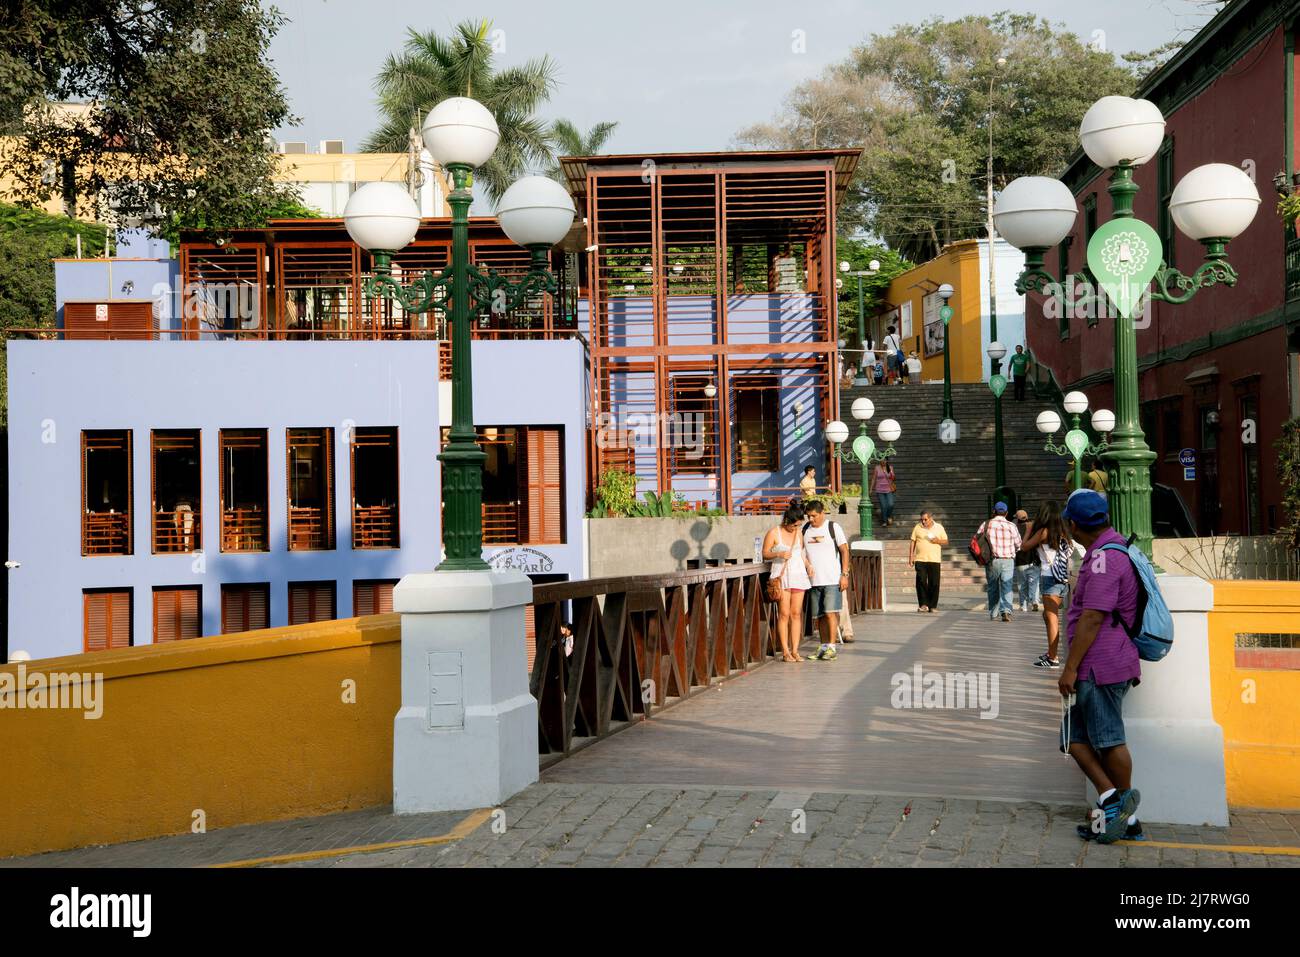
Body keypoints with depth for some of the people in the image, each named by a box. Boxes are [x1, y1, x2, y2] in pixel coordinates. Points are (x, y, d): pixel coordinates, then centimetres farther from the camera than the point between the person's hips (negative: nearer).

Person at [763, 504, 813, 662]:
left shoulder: (798, 533, 12)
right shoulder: (773, 533, -3)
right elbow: (765, 554, -1)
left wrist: (808, 565, 4)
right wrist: (779, 554, -19)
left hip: (798, 574, 5)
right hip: (781, 576, -5)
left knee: (796, 613, 2)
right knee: (784, 614, -7)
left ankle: (795, 650, 4)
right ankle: (785, 651, -4)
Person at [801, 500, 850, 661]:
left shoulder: (833, 527, -2)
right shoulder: (805, 530, 10)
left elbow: (844, 551, -2)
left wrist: (844, 574, -9)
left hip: (832, 579, -5)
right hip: (814, 580, 5)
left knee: (831, 613, -11)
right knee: (819, 616, 7)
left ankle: (831, 647, -9)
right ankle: (823, 647, 14)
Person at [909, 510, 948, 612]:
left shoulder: (939, 527, 9)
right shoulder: (917, 527, 9)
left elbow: (946, 541, 12)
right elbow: (913, 542, 9)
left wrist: (938, 541, -9)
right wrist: (911, 556, 2)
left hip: (934, 560, 0)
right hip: (920, 559, 0)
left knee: (934, 584, -1)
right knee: (921, 582, -8)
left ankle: (933, 606, 6)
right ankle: (923, 604, -3)